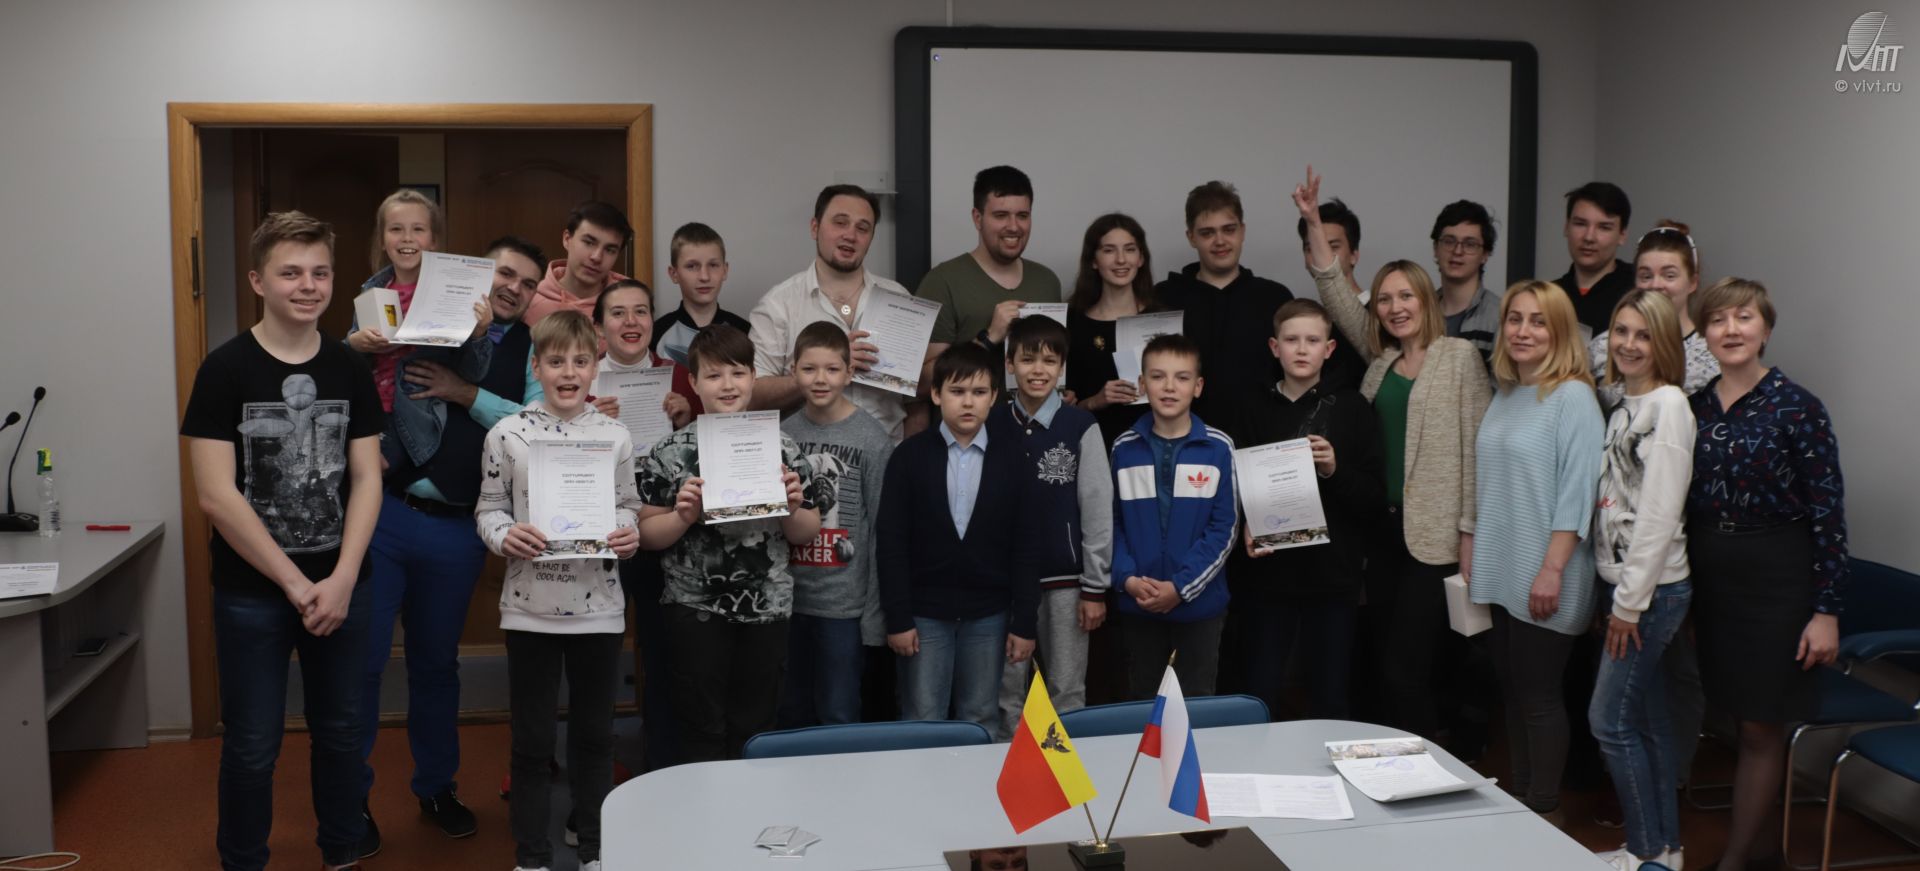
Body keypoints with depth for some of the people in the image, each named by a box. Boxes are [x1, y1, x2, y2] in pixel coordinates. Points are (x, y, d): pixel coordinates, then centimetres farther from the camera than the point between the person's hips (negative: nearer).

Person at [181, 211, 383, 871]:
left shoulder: (350, 370, 3)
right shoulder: (225, 369, -8)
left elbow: (366, 479, 2)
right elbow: (216, 495, -13)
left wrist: (340, 581, -10)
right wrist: (296, 584, -13)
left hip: (340, 586, 3)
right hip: (251, 593, -3)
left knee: (340, 731, 13)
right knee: (253, 746, 5)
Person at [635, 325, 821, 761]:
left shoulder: (781, 447, 2)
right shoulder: (672, 452, -4)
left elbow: (807, 534, 8)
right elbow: (647, 535, -2)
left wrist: (793, 508, -13)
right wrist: (682, 517, -20)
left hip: (767, 607, 2)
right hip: (696, 608, -2)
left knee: (755, 726, 12)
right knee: (702, 730, 7)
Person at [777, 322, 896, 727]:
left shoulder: (871, 439, -8)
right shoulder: (784, 433, 4)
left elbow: (882, 530, -8)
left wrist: (876, 615, -9)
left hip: (844, 603, -4)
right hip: (789, 600, 4)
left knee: (839, 719, 4)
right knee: (792, 717, 15)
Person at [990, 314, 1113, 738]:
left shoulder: (1081, 426, -5)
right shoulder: (992, 424, 2)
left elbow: (1098, 509, -4)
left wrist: (1095, 587, -5)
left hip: (1065, 578, -2)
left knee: (1066, 691, 7)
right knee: (1008, 691, 11)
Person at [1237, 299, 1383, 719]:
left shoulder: (1351, 409, 2)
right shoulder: (1257, 414, 6)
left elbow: (1377, 499, 1)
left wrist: (1336, 469, -15)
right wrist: (1246, 531, -10)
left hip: (1335, 574, -1)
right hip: (1270, 574, 1)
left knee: (1329, 700, 6)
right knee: (1259, 699, 1)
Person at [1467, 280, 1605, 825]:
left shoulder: (1573, 397, -12)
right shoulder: (1505, 395, 12)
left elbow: (1577, 491, -17)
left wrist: (1552, 570, -20)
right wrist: (1470, 548, 13)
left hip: (1544, 578, -7)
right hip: (1499, 572, 7)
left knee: (1539, 694, 2)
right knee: (1510, 688, 13)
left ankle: (1544, 808, 15)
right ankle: (1518, 795, 24)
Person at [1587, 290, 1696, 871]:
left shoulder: (1668, 404, -13)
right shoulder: (1623, 405, 12)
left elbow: (1660, 512, -18)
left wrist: (1630, 602, -17)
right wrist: (1617, 596, 11)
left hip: (1654, 588, -8)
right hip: (1624, 583, 8)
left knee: (1609, 719, -4)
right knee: (1648, 720, 14)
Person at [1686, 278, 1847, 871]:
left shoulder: (1796, 408, -10)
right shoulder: (1695, 408, 5)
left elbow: (1828, 514, -10)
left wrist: (1826, 610, -13)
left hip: (1775, 578, -5)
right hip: (1708, 576, 5)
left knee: (1760, 727, 2)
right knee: (1733, 715, 11)